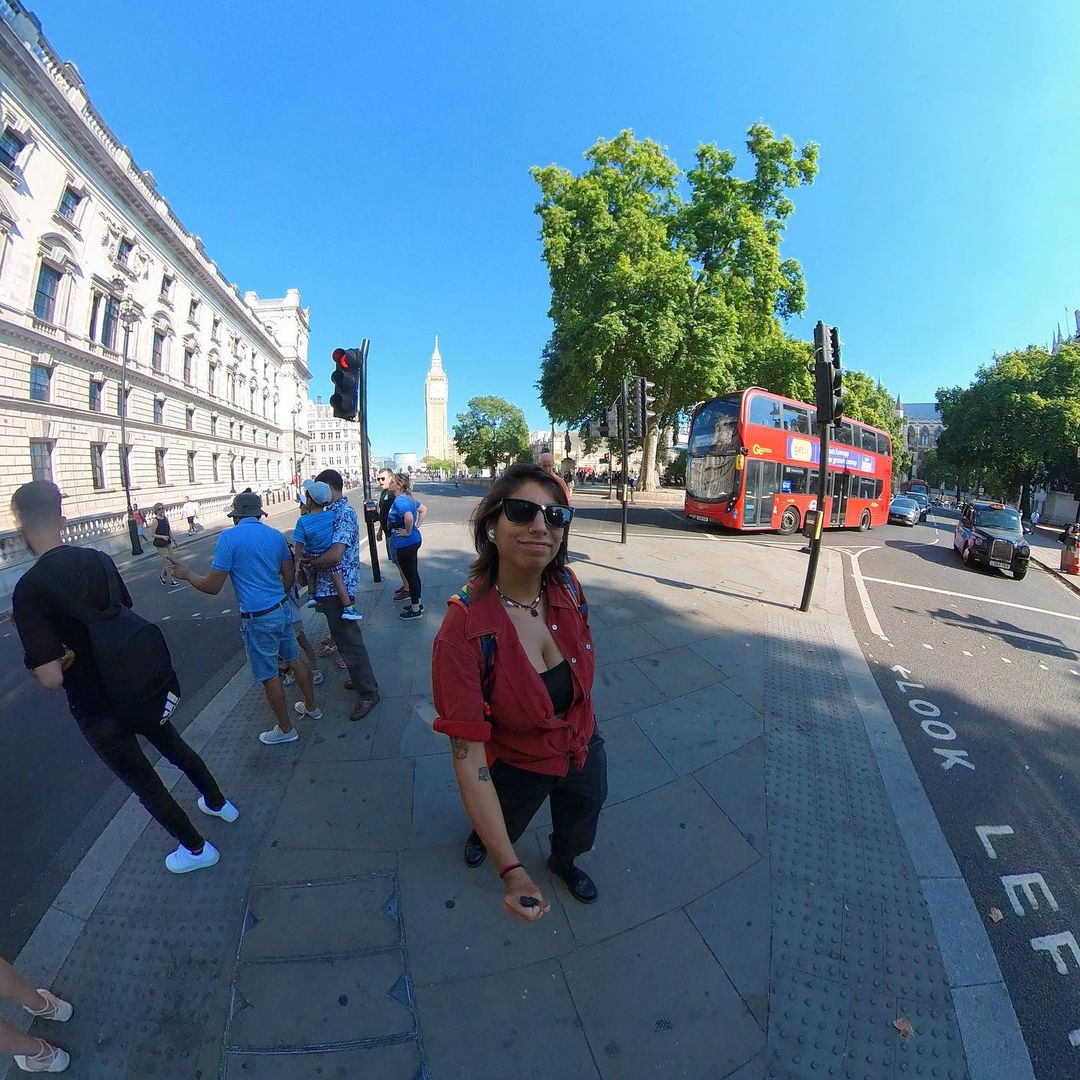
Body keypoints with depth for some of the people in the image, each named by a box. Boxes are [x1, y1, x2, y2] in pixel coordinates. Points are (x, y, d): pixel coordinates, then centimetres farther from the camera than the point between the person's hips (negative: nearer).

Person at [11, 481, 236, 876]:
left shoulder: (29, 588, -25)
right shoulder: (99, 560, -7)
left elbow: (51, 677, -25)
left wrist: (59, 659, -6)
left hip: (98, 709, -5)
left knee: (143, 781, 16)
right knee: (175, 747, 29)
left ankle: (196, 848, 34)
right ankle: (218, 803, 49)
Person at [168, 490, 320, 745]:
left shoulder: (229, 537, -13)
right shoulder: (276, 535, 3)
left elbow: (212, 587, -11)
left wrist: (186, 574, 7)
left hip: (258, 618, -6)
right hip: (282, 609, 6)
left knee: (269, 676, 9)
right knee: (294, 659, 21)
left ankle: (285, 729, 23)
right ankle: (311, 707, 37)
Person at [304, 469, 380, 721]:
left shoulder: (343, 514, -20)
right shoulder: (337, 511, 12)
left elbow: (335, 555, -30)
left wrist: (310, 562, -14)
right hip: (334, 587, 10)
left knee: (348, 641, -2)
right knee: (346, 637, 21)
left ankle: (368, 693, 9)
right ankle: (361, 678, 36)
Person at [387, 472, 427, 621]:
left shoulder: (399, 501, -20)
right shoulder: (408, 498, 9)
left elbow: (408, 517, -38)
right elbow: (423, 509, 22)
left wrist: (408, 532, -22)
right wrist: (417, 526, 15)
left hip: (405, 544, -10)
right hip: (414, 540, 10)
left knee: (410, 576, 2)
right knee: (413, 574, 19)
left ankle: (415, 610, 14)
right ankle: (417, 603, 31)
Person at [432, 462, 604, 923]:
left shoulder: (567, 586, -22)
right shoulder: (464, 631, -38)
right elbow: (468, 755, -33)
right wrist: (510, 870, -35)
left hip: (584, 751, 3)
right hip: (517, 769, -2)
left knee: (578, 832, 33)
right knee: (504, 829, 33)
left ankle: (564, 862, 69)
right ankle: (480, 833, 70)